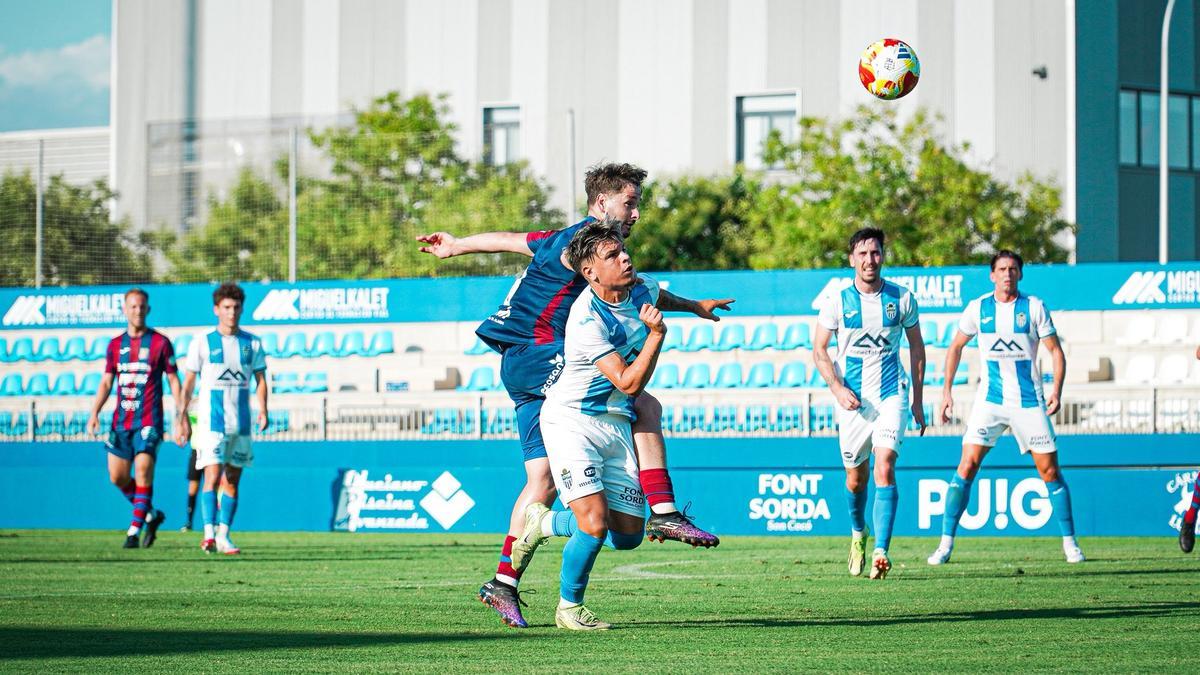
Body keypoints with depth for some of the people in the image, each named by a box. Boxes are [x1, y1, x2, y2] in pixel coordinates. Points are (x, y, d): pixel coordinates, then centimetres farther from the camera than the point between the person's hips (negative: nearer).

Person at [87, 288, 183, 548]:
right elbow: (106, 382, 13)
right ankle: (151, 515, 24)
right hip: (121, 420, 5)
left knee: (143, 471, -15)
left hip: (148, 421, -5)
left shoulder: (160, 343, -1)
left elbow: (173, 381, 1)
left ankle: (134, 529, -12)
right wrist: (94, 413, 1)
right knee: (117, 477, 3)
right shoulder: (115, 345, 11)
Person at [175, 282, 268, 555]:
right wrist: (183, 418, 0)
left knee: (232, 481, 6)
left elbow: (260, 379, 12)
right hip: (210, 420, -3)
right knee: (212, 476, -15)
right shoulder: (203, 343, 0)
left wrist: (263, 410, -5)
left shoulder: (252, 344, 8)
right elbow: (188, 383, 4)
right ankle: (209, 533, -20)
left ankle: (223, 536, 12)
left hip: (241, 423, 3)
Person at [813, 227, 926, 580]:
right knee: (855, 476, 9)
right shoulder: (837, 302, -1)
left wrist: (918, 400, 9)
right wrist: (838, 389, -12)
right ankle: (858, 534, 40)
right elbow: (819, 350, 4)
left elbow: (916, 348, 11)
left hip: (891, 395, -1)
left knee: (884, 466, -19)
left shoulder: (902, 298, 1)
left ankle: (881, 551, -25)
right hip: (852, 399, 1)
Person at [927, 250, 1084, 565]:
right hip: (989, 400, 1)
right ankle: (946, 543, -7)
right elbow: (956, 346, 15)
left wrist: (1057, 390, -10)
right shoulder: (978, 308, 2)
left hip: (1030, 402, 0)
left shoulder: (1034, 307, -2)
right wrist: (947, 390, 9)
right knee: (967, 465, -11)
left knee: (1049, 470, 0)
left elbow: (1055, 350, 2)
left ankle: (1069, 541, 14)